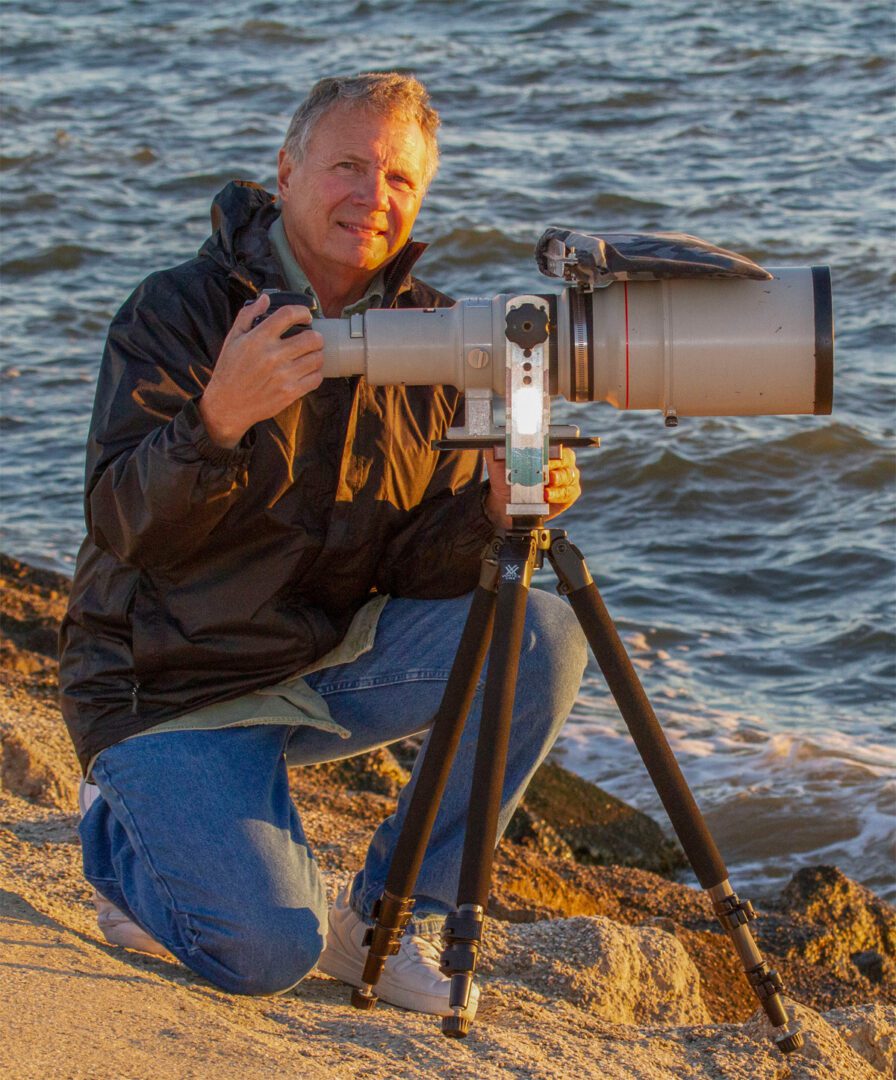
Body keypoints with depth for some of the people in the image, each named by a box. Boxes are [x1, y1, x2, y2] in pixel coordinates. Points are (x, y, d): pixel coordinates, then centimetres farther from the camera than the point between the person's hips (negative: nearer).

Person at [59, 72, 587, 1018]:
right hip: (171, 684, -5)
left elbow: (416, 565, -3)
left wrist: (492, 507, -25)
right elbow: (122, 530, -23)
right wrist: (221, 415, -41)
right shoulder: (177, 311, -12)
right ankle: (123, 834, 12)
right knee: (268, 950, -23)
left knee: (543, 636, -19)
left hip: (334, 656, 5)